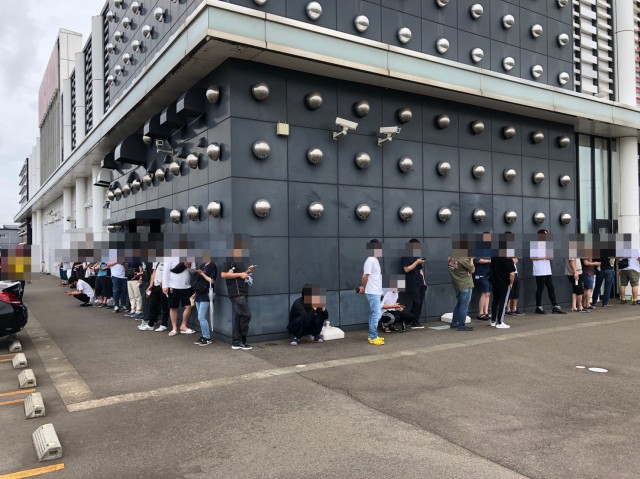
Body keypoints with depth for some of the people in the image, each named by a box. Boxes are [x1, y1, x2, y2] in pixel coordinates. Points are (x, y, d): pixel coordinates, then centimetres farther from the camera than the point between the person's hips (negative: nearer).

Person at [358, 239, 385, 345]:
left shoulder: (375, 260, 15)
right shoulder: (370, 261, -15)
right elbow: (365, 276, -17)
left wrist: (364, 288, 9)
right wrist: (364, 287, -2)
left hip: (376, 292, 10)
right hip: (372, 292, -10)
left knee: (373, 314, 12)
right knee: (377, 314, -11)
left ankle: (372, 336, 18)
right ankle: (373, 337, -8)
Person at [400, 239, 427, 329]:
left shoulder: (418, 256, 18)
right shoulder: (405, 257, -5)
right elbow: (406, 269, -15)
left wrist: (423, 279, 15)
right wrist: (417, 262, -15)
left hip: (420, 284, 7)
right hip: (412, 284, -7)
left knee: (420, 303, 3)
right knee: (416, 303, -11)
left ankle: (415, 322, 10)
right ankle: (410, 322, 1)